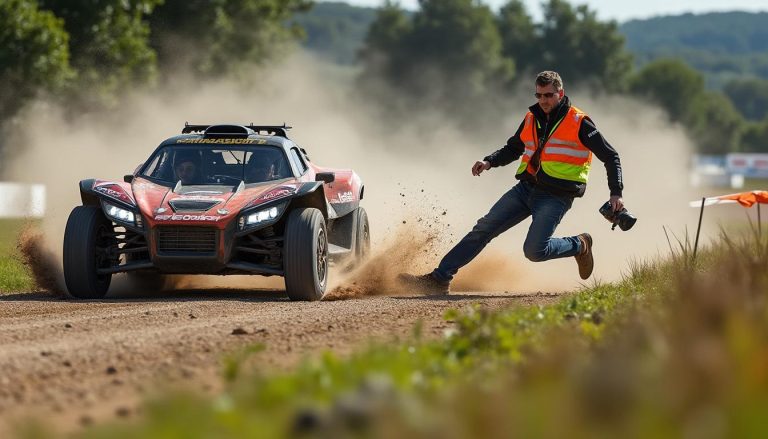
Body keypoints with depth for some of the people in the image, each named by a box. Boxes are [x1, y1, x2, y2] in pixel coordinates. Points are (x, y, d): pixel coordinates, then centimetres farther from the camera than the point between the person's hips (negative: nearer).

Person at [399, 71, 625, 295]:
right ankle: (439, 279, -7)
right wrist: (489, 162, 6)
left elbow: (611, 157, -3)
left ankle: (579, 246, 8)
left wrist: (616, 193, -13)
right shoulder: (531, 119, 10)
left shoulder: (579, 123, -7)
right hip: (525, 189, 6)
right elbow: (512, 150, 25)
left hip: (555, 198, -6)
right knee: (483, 228, -6)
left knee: (534, 251, -21)